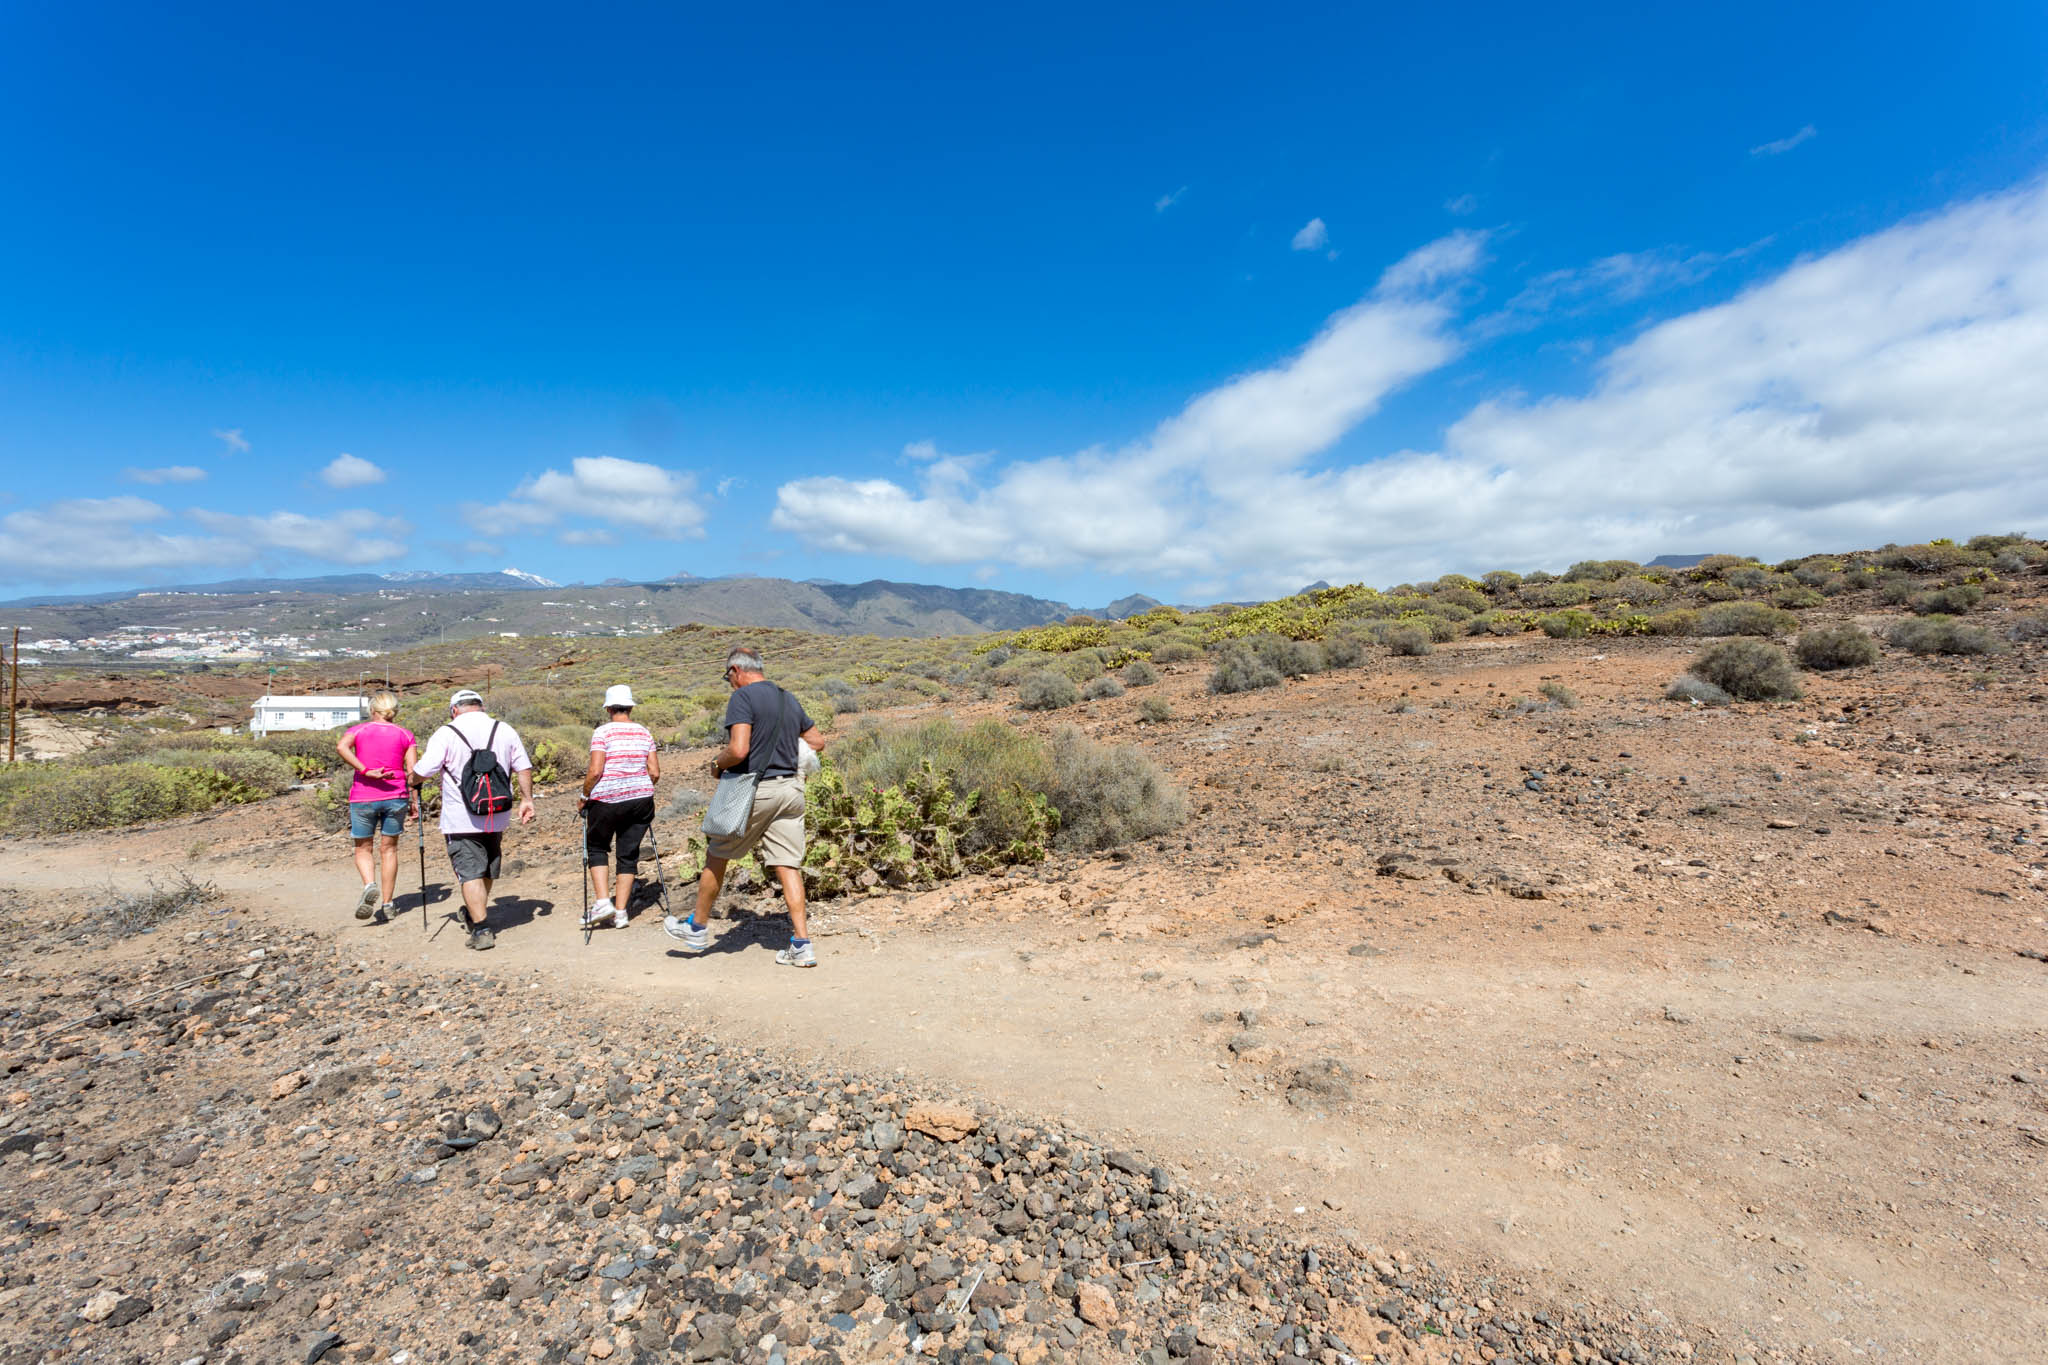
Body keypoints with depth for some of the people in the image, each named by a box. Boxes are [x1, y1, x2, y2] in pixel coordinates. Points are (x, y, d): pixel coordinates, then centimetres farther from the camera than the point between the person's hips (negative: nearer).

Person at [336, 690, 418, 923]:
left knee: (363, 849, 13)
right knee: (388, 848, 10)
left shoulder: (358, 730, 5)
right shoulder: (405, 734, 5)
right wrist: (414, 802, 0)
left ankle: (370, 885, -15)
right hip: (396, 796, 1)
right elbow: (412, 770, -3)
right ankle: (387, 904, 12)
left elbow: (341, 746, -17)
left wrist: (366, 771, -16)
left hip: (363, 797, -1)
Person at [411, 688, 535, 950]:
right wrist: (526, 800, 11)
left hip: (460, 820, -4)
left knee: (470, 873, -2)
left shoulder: (446, 733, -7)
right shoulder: (505, 730, 5)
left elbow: (423, 771, -11)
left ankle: (482, 929, -7)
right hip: (497, 816, 5)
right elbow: (524, 768, 5)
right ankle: (475, 913, 39)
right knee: (487, 870, 20)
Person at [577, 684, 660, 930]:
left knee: (597, 848, 16)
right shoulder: (644, 733, 7)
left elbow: (595, 771, -14)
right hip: (641, 800, 4)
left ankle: (602, 901, 4)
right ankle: (621, 913, 11)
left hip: (606, 800, -3)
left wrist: (584, 797, 0)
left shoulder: (602, 732, -6)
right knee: (629, 853, 9)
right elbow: (655, 773, 4)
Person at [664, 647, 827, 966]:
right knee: (788, 865, 5)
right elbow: (818, 741, 18)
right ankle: (801, 945, 1)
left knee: (717, 856, 15)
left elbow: (738, 750, -21)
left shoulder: (742, 697, -10)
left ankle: (697, 928, 31)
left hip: (754, 790, -6)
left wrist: (717, 764, -2)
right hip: (791, 788, 6)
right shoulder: (789, 699, 12)